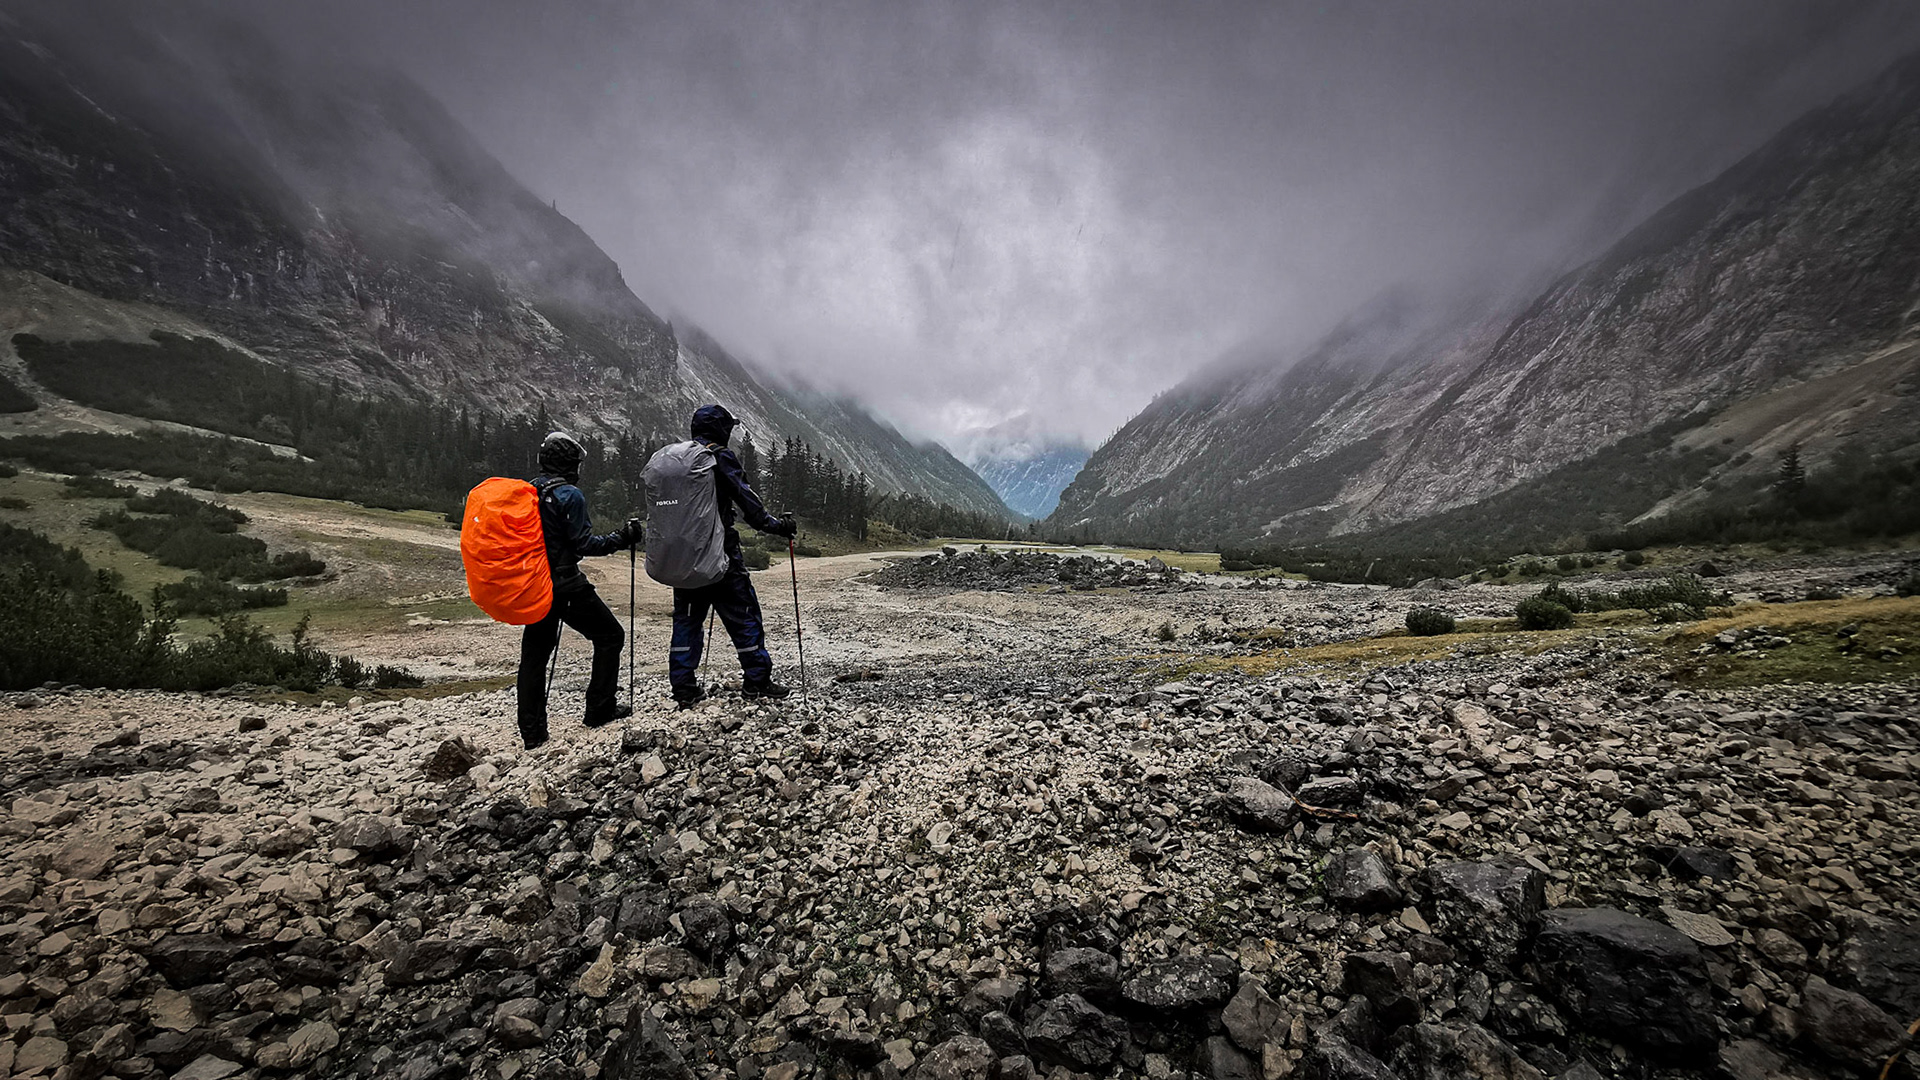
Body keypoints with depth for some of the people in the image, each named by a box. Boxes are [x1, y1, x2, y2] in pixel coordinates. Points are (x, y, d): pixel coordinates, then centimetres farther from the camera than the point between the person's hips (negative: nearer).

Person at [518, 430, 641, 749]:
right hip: (566, 585, -8)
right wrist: (622, 538, -7)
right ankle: (599, 710, 11)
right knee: (610, 636, 8)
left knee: (534, 652, 13)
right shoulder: (568, 495, -14)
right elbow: (584, 544, -16)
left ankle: (531, 731, 18)